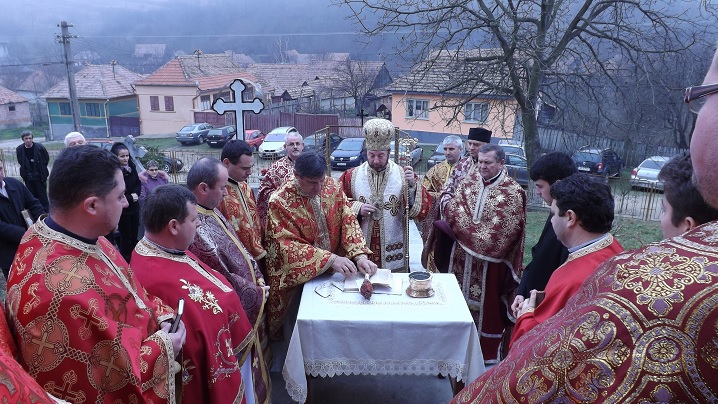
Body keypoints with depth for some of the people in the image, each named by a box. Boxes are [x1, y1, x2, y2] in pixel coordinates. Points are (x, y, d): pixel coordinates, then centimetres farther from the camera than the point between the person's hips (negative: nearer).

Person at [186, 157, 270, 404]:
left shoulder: (211, 211, 1)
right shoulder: (193, 227, -30)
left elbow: (238, 249, 11)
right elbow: (222, 280, -26)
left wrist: (258, 278, 1)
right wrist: (257, 293, -13)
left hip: (247, 302, 10)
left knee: (251, 361, 25)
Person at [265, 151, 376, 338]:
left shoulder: (332, 187, -6)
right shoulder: (280, 202, -20)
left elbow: (348, 221, -6)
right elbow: (288, 246, -23)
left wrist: (360, 255, -22)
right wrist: (330, 259, -31)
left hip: (333, 273, 4)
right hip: (298, 277, -4)